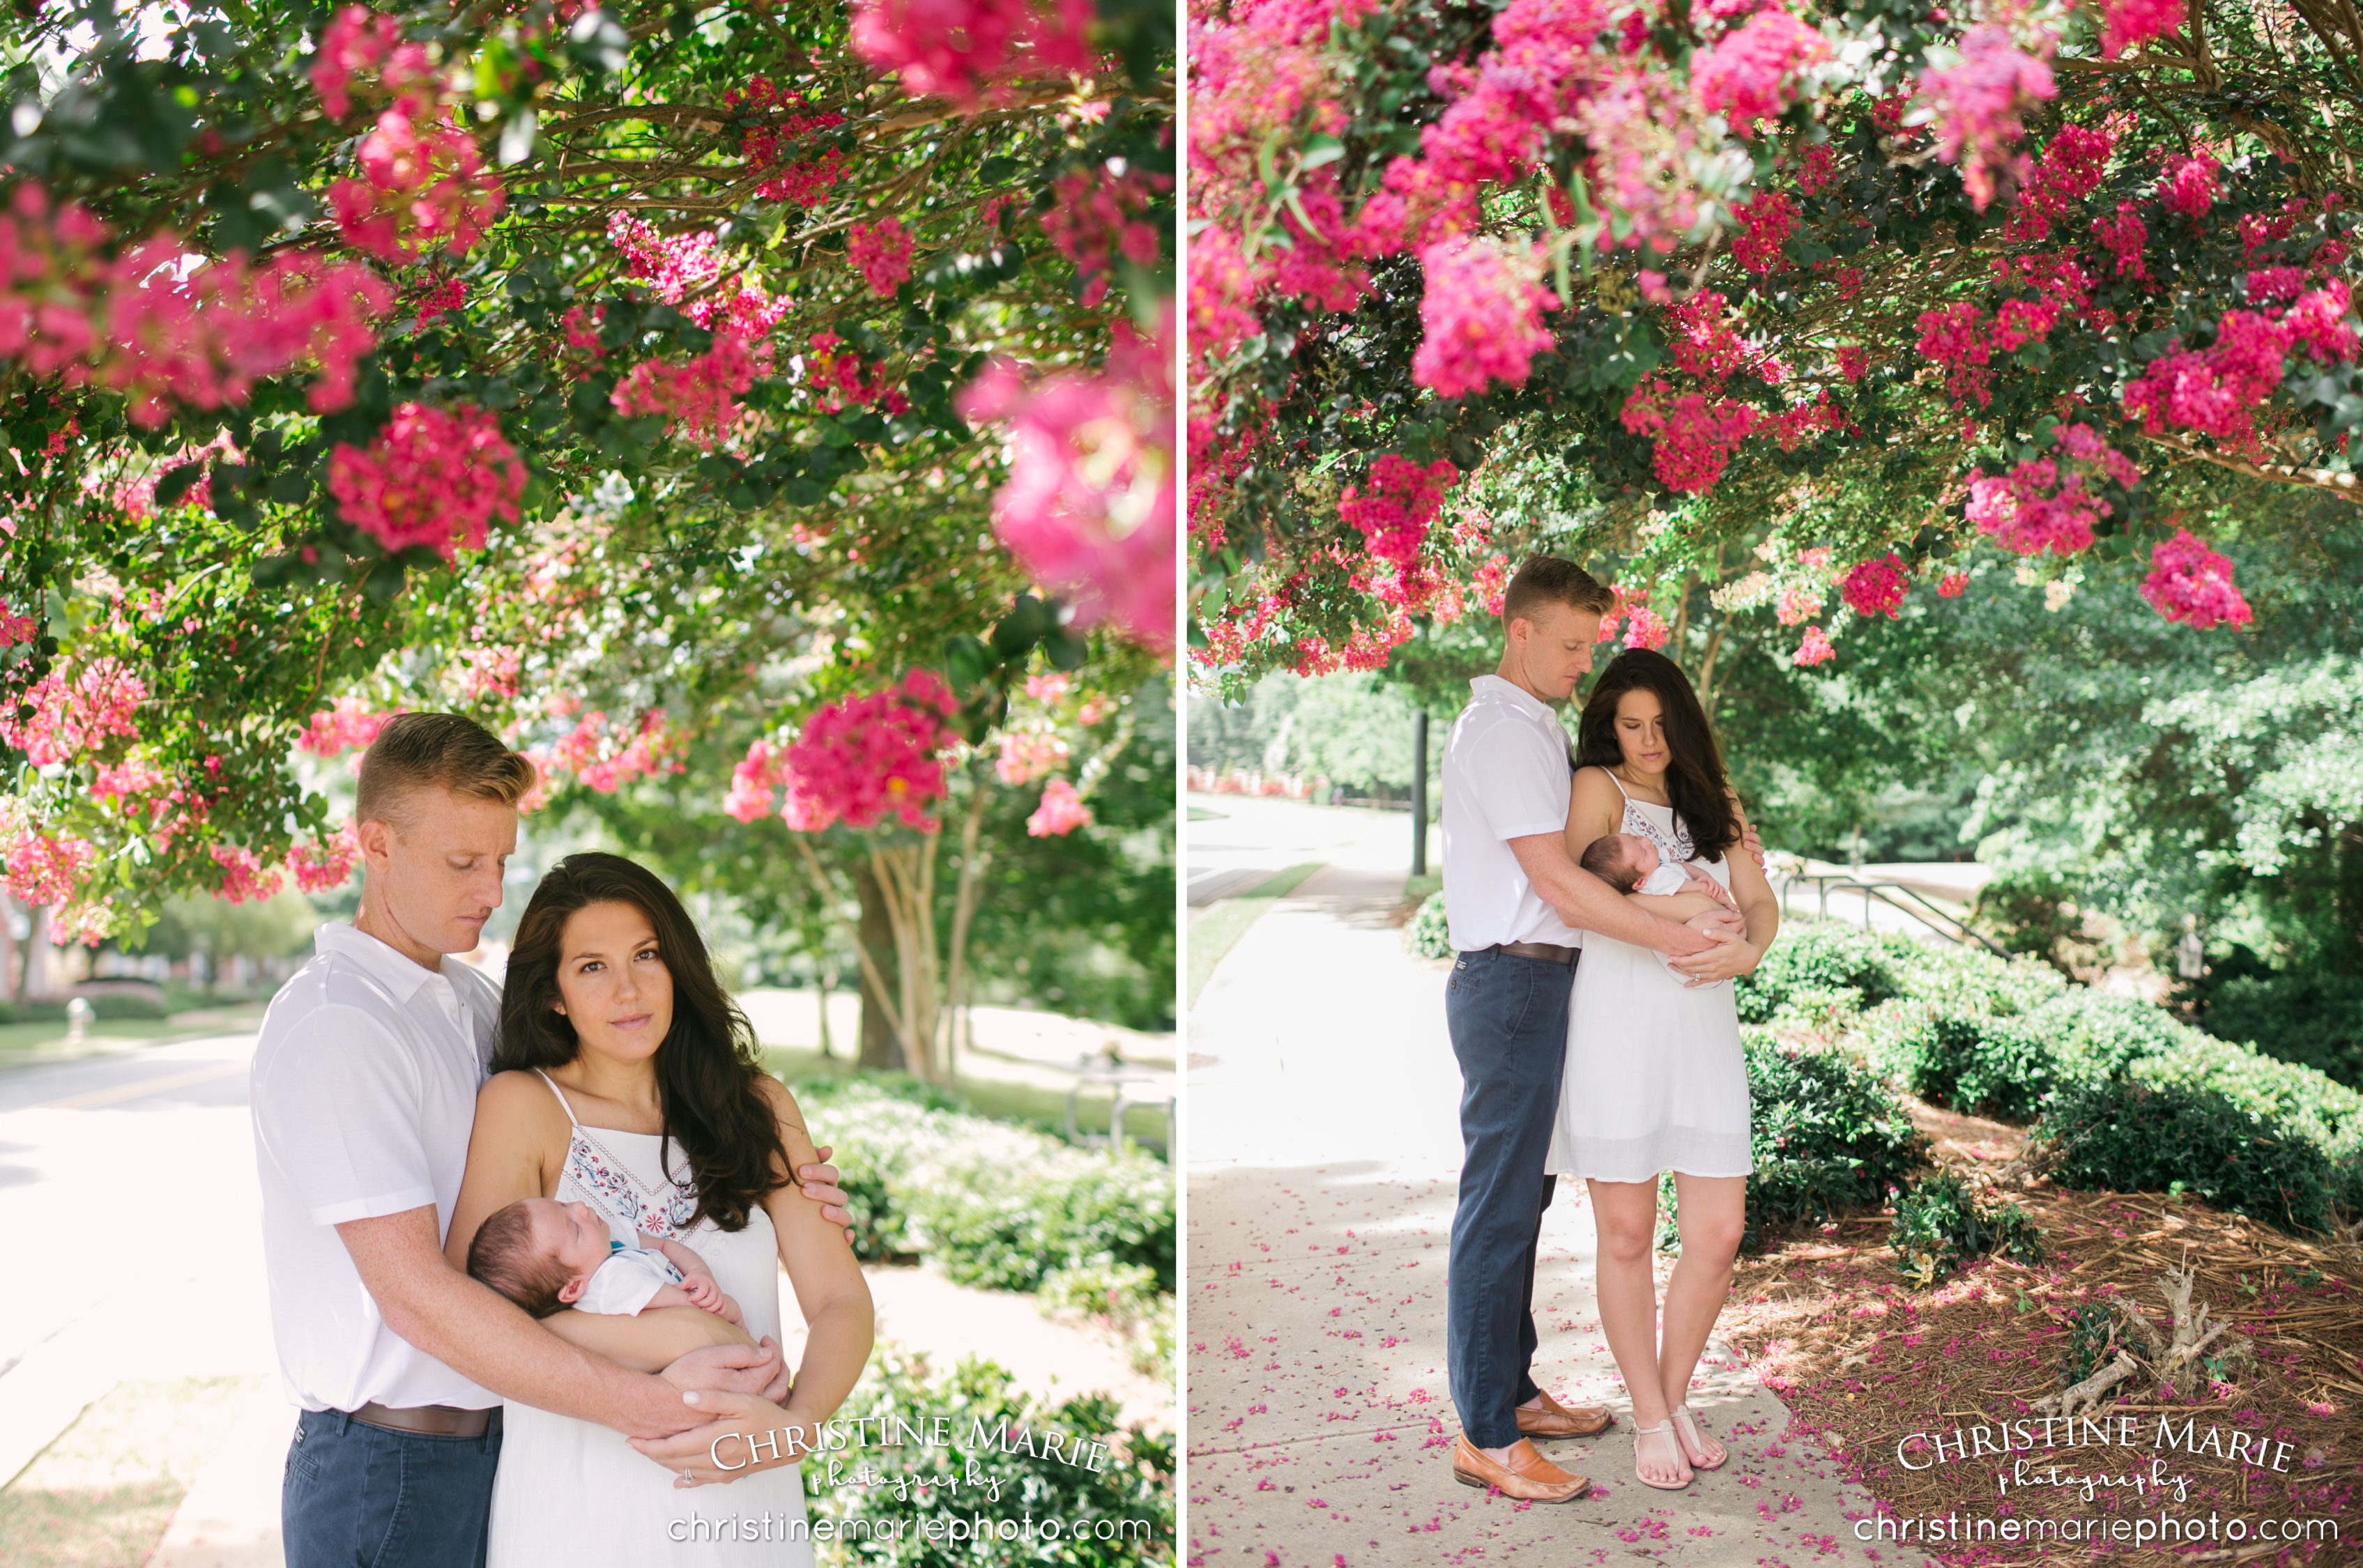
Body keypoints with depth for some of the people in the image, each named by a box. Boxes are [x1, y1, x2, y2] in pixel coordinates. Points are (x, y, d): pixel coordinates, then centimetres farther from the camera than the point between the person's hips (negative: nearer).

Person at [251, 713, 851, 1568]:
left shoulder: (472, 999, 10)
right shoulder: (330, 1029, -17)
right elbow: (415, 1295, -24)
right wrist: (646, 1402, -30)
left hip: (487, 1450, 8)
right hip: (388, 1474, -8)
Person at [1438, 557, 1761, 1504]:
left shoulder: (1532, 728, 19)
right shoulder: (1502, 731, -14)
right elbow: (1555, 881, -19)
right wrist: (1675, 940, -16)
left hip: (1534, 982, 10)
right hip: (1513, 979, -10)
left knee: (1520, 1201, 16)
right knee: (1499, 1207, -7)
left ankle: (1512, 1393, 26)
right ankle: (1486, 1438, -2)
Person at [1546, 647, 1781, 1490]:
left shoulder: (1716, 803, 17)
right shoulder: (1596, 789, 1)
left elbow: (1759, 899, 9)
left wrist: (1751, 946, -13)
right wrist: (1675, 909, -17)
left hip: (1702, 1027, 4)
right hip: (1615, 1027, -4)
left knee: (1718, 1234, 1)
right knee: (1627, 1235, 2)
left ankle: (1676, 1398, 23)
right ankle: (1649, 1420, 17)